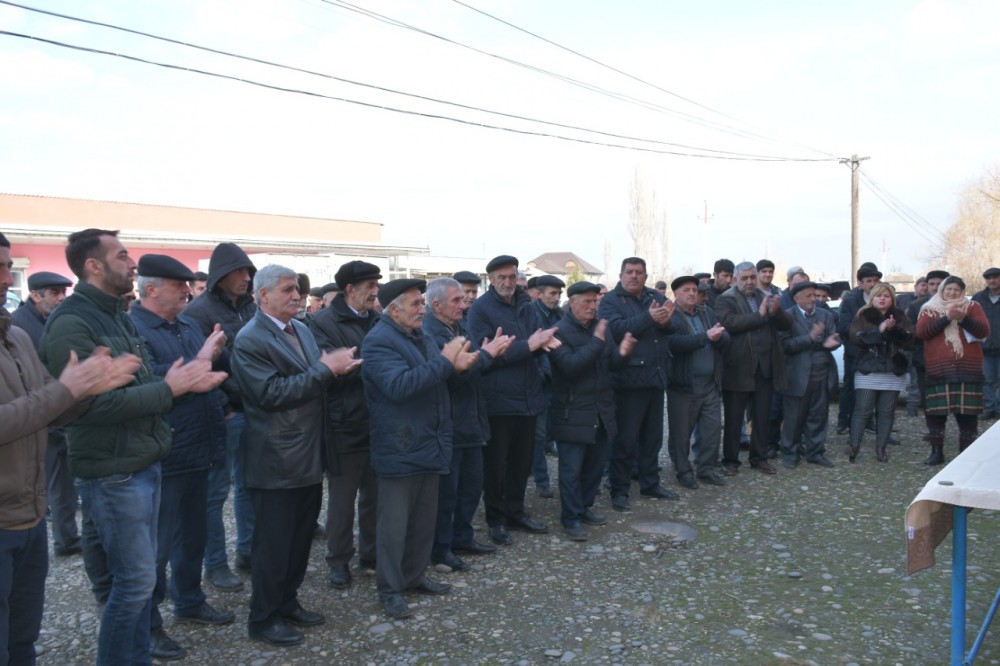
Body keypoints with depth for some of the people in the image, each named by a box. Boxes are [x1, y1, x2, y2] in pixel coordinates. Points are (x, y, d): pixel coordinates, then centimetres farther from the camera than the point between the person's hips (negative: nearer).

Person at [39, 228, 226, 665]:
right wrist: (170, 388, -21)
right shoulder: (71, 323, -17)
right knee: (135, 580, -1)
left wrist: (185, 379, -4)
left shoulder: (117, 316, 13)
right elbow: (95, 402, -26)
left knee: (140, 576, 17)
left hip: (144, 465, 9)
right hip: (113, 474, -9)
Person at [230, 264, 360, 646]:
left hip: (309, 456, 8)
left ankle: (287, 603, 35)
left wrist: (336, 366, -8)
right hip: (277, 461, -8)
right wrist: (325, 369, -23)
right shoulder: (249, 340, -16)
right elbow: (272, 393, -25)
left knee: (301, 537, 19)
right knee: (273, 542, 5)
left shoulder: (301, 329, 11)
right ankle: (263, 619, 21)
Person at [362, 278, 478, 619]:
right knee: (395, 523, 3)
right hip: (399, 450, -8)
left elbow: (434, 380, 19)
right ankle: (390, 589, 17)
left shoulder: (420, 336, 12)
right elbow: (400, 385, -29)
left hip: (429, 446, 9)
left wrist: (456, 364, -3)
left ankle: (415, 575, 33)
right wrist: (445, 361, -26)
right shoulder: (379, 341, -16)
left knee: (425, 518, 18)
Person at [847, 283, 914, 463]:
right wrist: (879, 330, -21)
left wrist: (895, 329, -19)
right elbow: (856, 337, -11)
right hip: (867, 371, -2)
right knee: (862, 410, -7)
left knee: (886, 412, 4)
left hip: (893, 372, 3)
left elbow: (910, 340, -2)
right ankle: (854, 447, -5)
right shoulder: (862, 316, 5)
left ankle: (881, 448, 10)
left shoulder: (900, 317, 10)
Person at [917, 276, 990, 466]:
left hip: (968, 369, 0)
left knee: (968, 414, 1)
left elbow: (984, 331, -4)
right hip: (938, 370, 0)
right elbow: (921, 332, -7)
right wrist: (947, 318, -16)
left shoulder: (972, 307, 9)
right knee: (934, 413, 1)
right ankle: (937, 452, 13)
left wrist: (963, 319, -19)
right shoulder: (929, 309, 9)